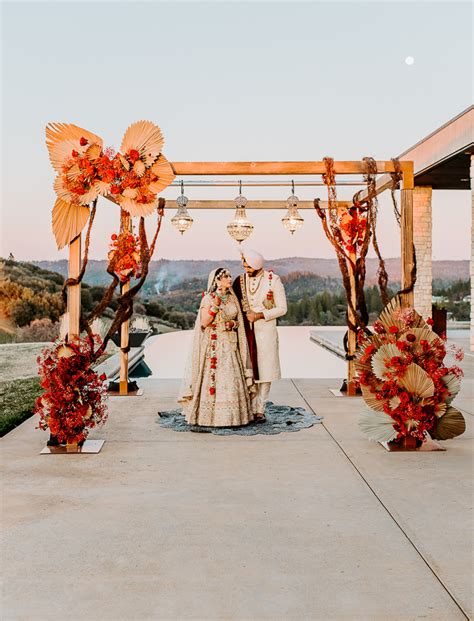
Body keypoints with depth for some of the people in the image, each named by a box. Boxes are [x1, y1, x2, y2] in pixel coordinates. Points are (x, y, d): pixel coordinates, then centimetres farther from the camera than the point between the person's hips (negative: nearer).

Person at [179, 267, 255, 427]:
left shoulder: (232, 298, 11)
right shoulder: (208, 298, -4)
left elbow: (239, 321, 18)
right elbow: (203, 323, -12)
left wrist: (233, 323, -4)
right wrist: (215, 306, -22)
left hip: (230, 345, 5)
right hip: (213, 345, -5)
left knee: (230, 380, 2)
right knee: (212, 379, -6)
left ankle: (229, 415, 8)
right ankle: (210, 415, 2)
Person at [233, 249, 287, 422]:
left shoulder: (273, 280, -4)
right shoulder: (240, 280, 4)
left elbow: (282, 308, -4)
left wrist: (259, 315, -13)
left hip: (265, 331, -2)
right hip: (246, 331, 2)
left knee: (265, 370, 0)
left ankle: (260, 409, 9)